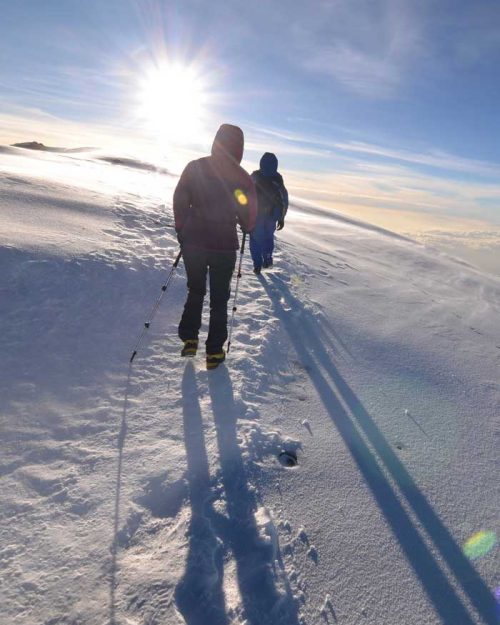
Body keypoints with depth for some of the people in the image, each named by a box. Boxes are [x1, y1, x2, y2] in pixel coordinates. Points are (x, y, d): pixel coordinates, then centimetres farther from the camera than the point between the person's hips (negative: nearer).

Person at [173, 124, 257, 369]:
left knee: (195, 291, 21)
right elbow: (249, 216, -1)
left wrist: (182, 231, 13)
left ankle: (189, 339, 16)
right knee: (219, 299, 11)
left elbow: (179, 201, 1)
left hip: (193, 241, 2)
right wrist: (246, 228, 22)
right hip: (224, 246, -1)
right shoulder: (242, 177, -5)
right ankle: (214, 352, 14)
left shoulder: (194, 167, -2)